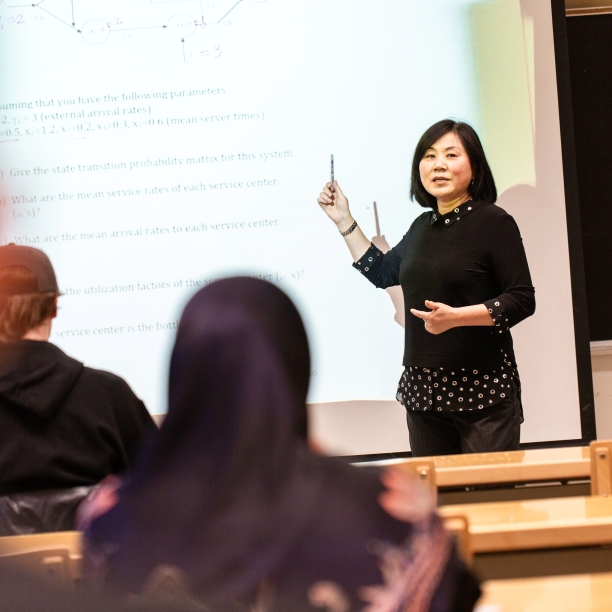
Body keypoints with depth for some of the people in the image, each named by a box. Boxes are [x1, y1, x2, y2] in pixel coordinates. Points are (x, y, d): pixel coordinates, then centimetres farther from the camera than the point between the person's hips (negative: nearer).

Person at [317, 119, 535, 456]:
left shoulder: (494, 222, -7)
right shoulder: (423, 226, 14)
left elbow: (522, 300, -12)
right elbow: (381, 272, 27)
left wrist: (456, 316, -23)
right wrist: (343, 220, 23)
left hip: (483, 391, -7)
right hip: (424, 390, 7)